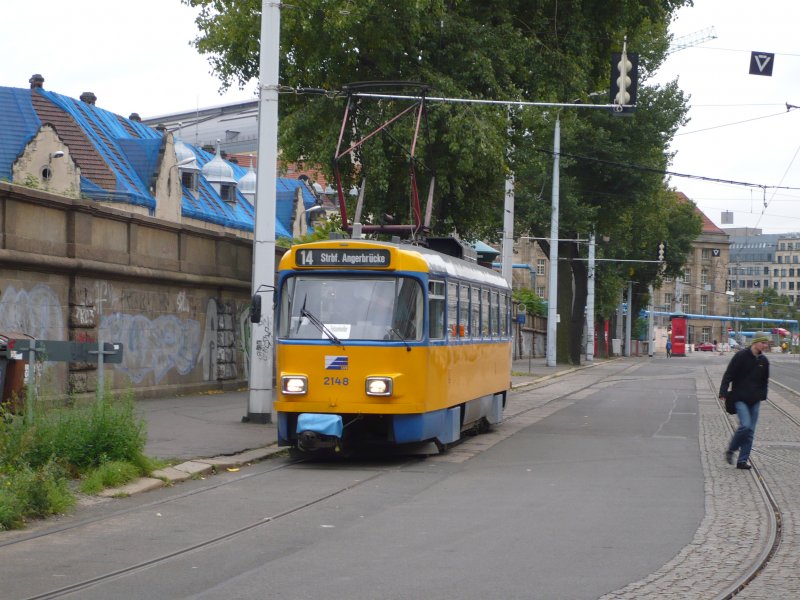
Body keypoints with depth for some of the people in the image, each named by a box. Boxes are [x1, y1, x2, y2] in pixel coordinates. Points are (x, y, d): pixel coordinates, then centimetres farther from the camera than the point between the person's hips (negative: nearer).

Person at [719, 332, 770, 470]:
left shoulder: (763, 361, 8)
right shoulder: (741, 356, -9)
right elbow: (728, 375, -9)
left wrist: (762, 395, 12)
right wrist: (724, 393, -14)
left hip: (754, 400, 6)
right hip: (740, 398, -6)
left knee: (750, 431, 3)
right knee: (745, 425, -19)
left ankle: (742, 460, 9)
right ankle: (730, 450, 2)